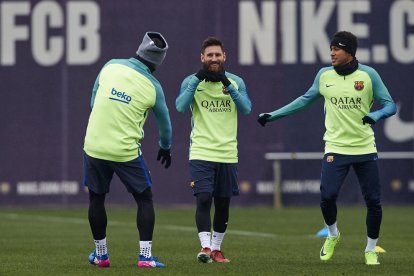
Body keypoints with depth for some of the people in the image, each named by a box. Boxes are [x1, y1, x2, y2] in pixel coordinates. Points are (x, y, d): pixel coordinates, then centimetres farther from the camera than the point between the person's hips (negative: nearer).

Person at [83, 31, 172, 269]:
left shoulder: (110, 66, -2)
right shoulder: (153, 87, -5)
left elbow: (94, 101, 10)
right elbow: (164, 122, 10)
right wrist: (165, 147, 29)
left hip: (94, 146, 2)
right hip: (126, 150, -2)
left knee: (96, 199, 17)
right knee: (145, 200, 11)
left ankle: (100, 254, 25)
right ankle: (145, 256, 3)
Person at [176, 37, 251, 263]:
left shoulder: (236, 82, 7)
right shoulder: (192, 81, 1)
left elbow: (246, 109, -8)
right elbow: (181, 106, -15)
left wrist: (228, 85, -19)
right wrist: (197, 80, -20)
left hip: (228, 153, 3)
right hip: (201, 153, -3)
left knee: (223, 203, 8)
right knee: (204, 199, -17)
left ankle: (216, 249, 20)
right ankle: (205, 246, -18)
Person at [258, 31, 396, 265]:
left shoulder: (368, 75, -5)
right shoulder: (324, 75, 3)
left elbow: (390, 105, -4)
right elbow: (305, 101, 16)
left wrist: (375, 116, -26)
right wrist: (273, 115, 13)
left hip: (365, 149, -1)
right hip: (336, 148, 1)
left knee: (373, 201, -1)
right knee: (327, 196, -15)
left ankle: (371, 250, 20)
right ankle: (332, 235, 15)